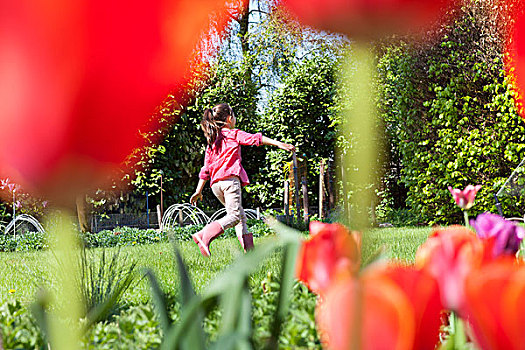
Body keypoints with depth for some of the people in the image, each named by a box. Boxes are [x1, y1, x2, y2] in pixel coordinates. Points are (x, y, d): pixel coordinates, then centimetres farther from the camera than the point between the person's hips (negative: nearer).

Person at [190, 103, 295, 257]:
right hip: (230, 179, -8)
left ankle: (249, 251, 4)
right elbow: (256, 139, -5)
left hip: (216, 183, 8)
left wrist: (198, 191, 22)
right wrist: (279, 144, -8)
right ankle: (203, 236, -29)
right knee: (234, 216, -14)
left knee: (241, 217, 11)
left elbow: (205, 169, 21)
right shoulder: (233, 134, 6)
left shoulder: (212, 141, 22)